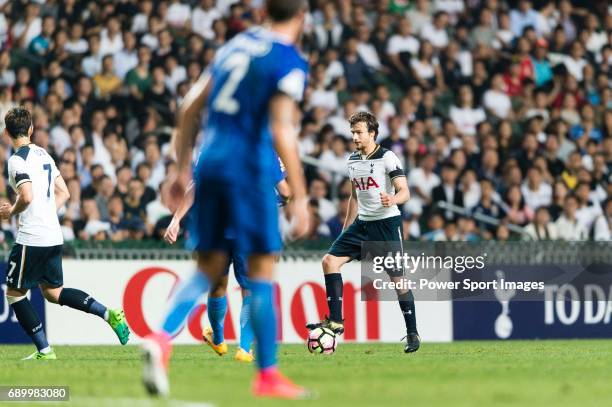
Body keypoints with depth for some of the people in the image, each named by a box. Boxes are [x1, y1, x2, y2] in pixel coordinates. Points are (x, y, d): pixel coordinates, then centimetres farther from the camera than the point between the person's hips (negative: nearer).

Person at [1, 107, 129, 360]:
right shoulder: (43, 154, 13)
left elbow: (27, 197, -25)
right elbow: (64, 193, 17)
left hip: (31, 238, -8)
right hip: (54, 236, 8)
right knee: (54, 293, 18)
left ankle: (44, 351, 2)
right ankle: (109, 315, 4)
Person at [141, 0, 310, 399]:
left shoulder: (236, 45, 15)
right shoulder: (290, 62, -6)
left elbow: (190, 106, 15)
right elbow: (281, 132, -16)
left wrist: (183, 168, 20)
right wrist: (299, 197, -15)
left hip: (210, 163, 6)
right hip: (250, 169, -6)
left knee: (209, 269, 10)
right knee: (261, 272, 1)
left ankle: (161, 339, -13)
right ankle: (267, 375, 4)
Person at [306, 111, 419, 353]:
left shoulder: (387, 158, -10)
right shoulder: (352, 160, 11)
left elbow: (404, 192, -16)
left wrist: (392, 200, -38)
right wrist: (345, 229, 23)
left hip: (387, 223, -7)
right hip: (362, 223, 7)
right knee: (330, 261, -7)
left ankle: (412, 334, 7)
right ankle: (336, 321, -5)